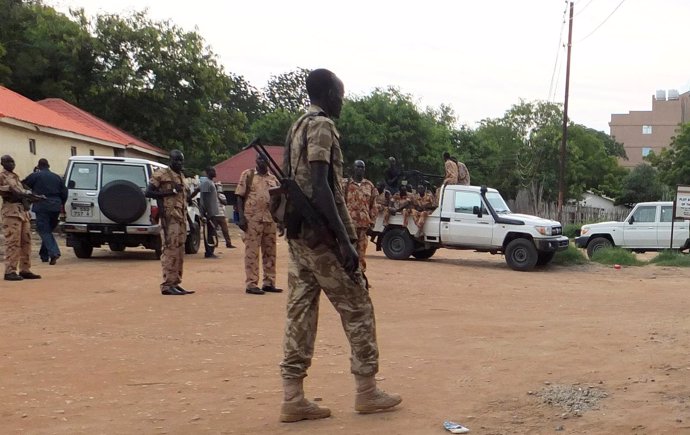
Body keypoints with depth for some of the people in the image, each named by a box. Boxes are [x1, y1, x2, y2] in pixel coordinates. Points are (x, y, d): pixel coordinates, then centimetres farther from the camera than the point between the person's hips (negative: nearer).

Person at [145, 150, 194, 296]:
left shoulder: (181, 176, 19)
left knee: (179, 253, 9)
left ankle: (175, 283, 14)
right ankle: (167, 285, -10)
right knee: (170, 251, -11)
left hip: (181, 218, 9)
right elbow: (148, 192, -12)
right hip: (169, 218, -9)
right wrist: (170, 192, -16)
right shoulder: (161, 174, -5)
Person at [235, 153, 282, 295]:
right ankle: (251, 284, -2)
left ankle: (269, 282, 16)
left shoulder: (273, 179, 15)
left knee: (270, 252, 8)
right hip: (252, 219, -5)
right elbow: (240, 197, -1)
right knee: (252, 252, -4)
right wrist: (241, 217, -12)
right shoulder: (247, 174, 3)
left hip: (270, 219, 5)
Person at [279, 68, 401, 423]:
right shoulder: (322, 126, -11)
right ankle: (367, 392, 10)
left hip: (297, 234, 9)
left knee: (300, 313, 6)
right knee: (358, 309, 2)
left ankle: (293, 398, 5)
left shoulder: (296, 128, 18)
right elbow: (320, 187, -21)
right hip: (321, 234, -9)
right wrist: (345, 240, -23)